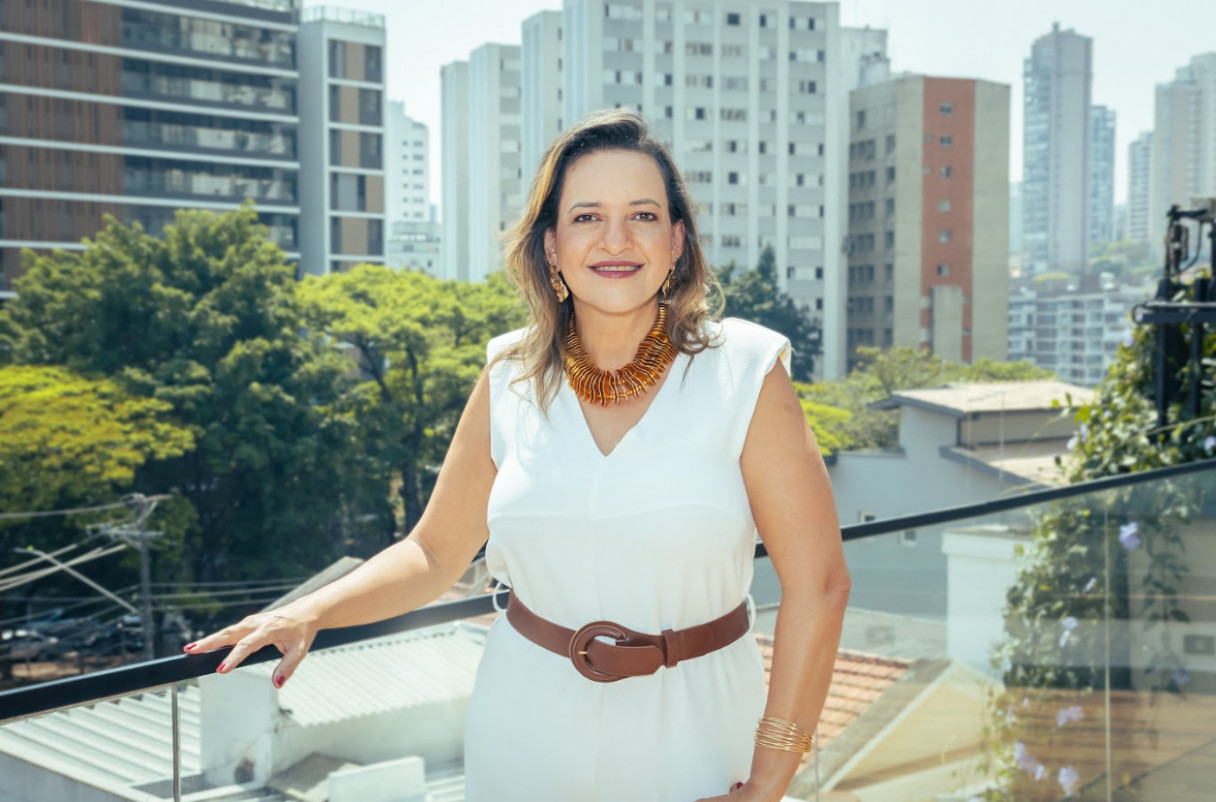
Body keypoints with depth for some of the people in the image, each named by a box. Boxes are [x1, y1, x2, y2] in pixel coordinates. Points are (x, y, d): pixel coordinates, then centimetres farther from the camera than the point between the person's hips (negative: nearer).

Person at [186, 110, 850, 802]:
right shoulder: (510, 384, -5)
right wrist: (308, 614, -12)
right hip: (528, 732, 3)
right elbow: (434, 554, 4)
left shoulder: (743, 375, -13)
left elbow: (816, 583, -13)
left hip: (695, 729, -2)